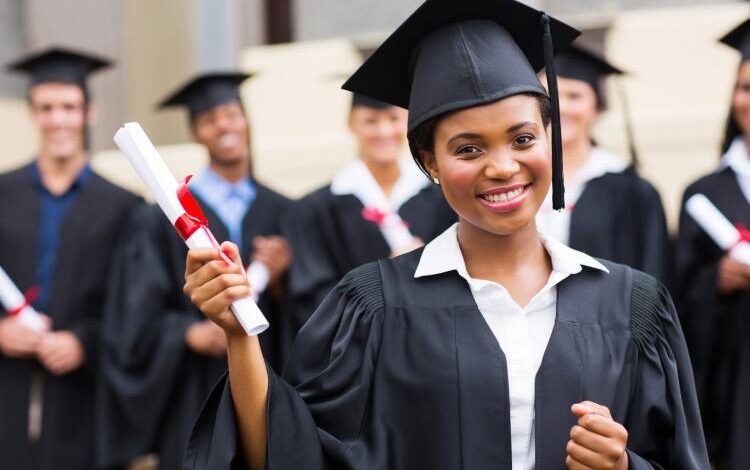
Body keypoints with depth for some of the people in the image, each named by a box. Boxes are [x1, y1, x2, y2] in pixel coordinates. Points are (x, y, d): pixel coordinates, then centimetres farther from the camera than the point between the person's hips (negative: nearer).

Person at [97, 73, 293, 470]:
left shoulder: (282, 214, 8)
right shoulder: (164, 222, 1)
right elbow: (137, 322, -3)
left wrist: (278, 281, -12)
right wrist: (193, 333, -19)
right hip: (196, 407, -2)